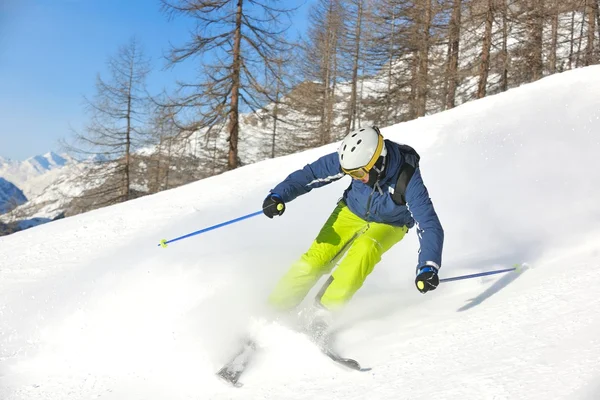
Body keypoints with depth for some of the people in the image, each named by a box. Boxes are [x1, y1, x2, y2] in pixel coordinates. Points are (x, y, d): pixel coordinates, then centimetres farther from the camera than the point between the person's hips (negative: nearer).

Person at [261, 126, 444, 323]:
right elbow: (311, 173, -18)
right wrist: (279, 194, -31)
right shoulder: (354, 159, -29)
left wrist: (428, 267, -53)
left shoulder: (408, 180, -36)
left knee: (364, 248, -34)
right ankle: (274, 308, -1)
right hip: (352, 212, 2)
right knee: (317, 257, -16)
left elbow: (429, 226, -39)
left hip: (389, 224, -2)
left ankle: (324, 311, -24)